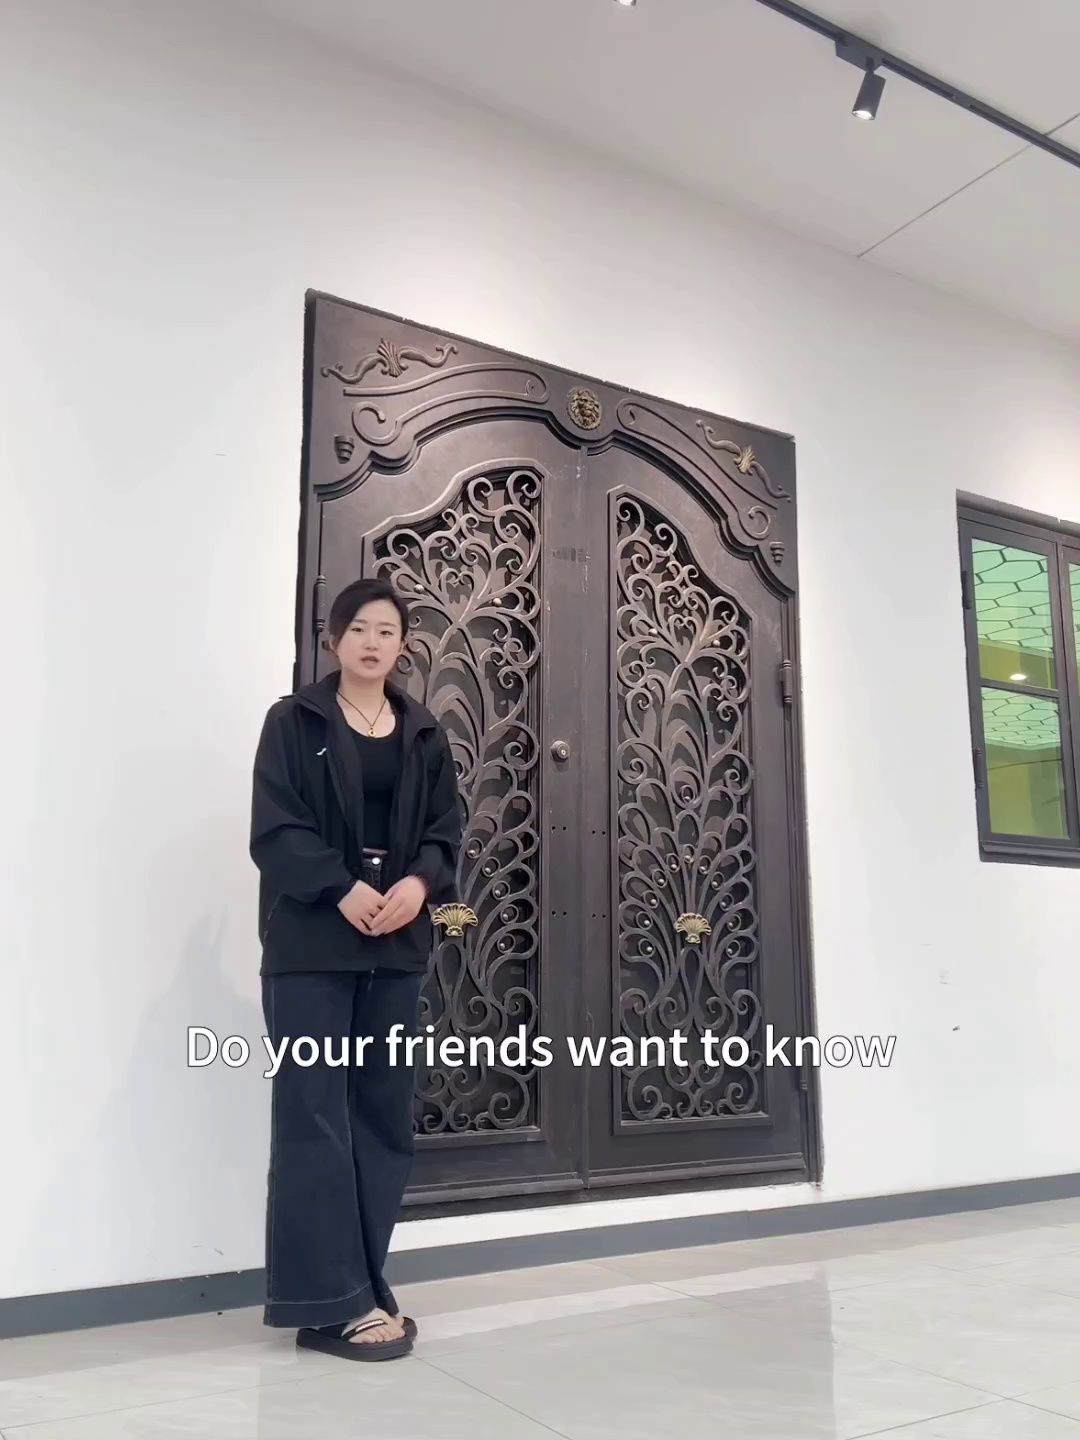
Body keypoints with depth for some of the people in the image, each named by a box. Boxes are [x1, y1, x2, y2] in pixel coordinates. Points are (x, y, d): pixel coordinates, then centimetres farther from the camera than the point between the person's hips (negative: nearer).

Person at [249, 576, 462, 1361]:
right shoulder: (294, 721, 2)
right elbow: (275, 828, -6)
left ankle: (364, 1285, 18)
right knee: (315, 1114, -4)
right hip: (312, 943, -4)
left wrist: (420, 883, -11)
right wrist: (341, 890, -19)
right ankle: (331, 1301, 3)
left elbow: (447, 829, 9)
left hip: (398, 944, 5)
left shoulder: (425, 733, 13)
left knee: (386, 1113, 7)